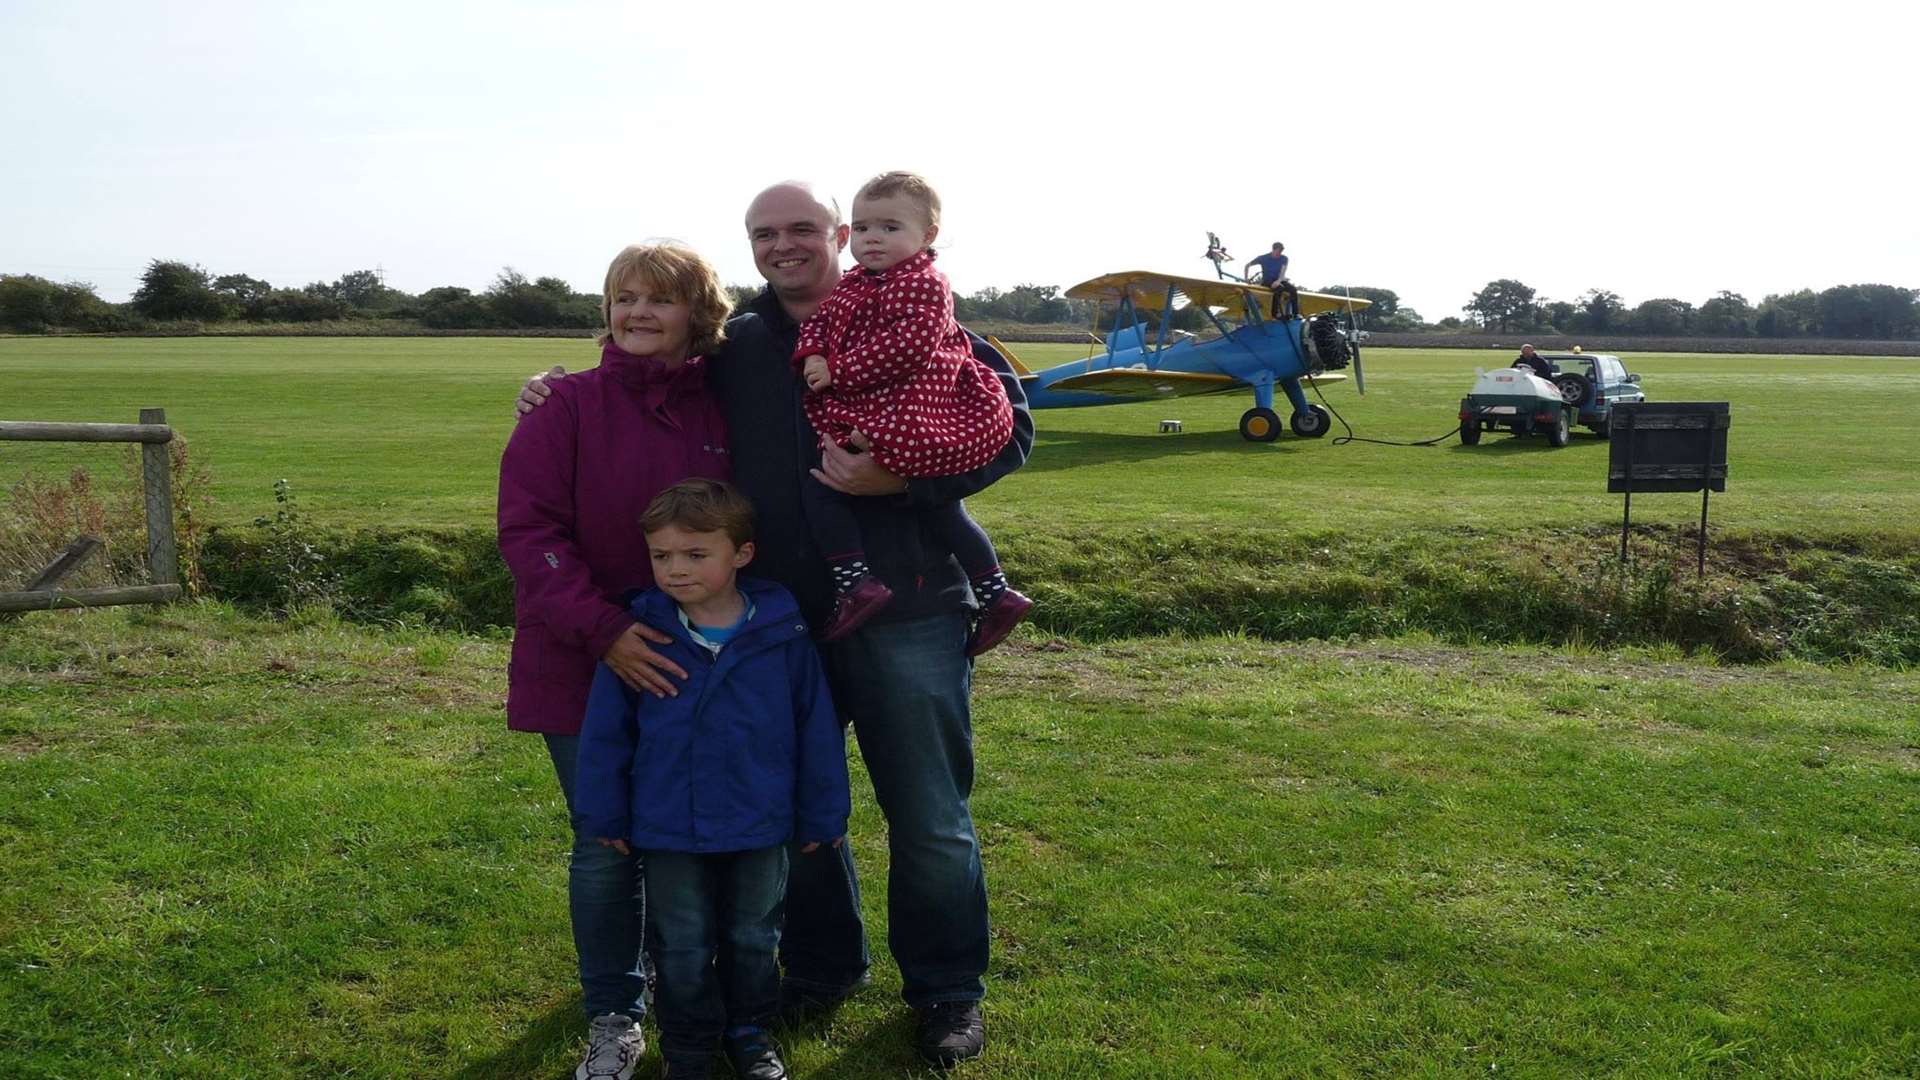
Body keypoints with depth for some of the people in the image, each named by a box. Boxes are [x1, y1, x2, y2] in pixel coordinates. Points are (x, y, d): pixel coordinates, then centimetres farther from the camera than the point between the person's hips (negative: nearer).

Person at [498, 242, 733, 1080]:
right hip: (586, 668, -2)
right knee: (605, 847, 5)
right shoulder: (570, 407, -7)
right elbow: (527, 528, -12)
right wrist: (601, 629, -22)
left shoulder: (728, 411, 0)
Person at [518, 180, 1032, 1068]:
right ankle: (820, 969, 38)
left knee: (930, 820, 6)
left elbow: (1009, 427, -7)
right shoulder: (734, 349, 9)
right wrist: (559, 389, 7)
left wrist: (902, 478, -20)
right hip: (781, 620, 4)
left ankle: (947, 992, 27)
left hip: (905, 617, -4)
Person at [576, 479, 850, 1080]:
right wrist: (606, 815, 1)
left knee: (753, 939, 17)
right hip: (668, 829, 0)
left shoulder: (782, 633, -12)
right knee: (682, 948, 13)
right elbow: (605, 732, -1)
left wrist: (822, 816, 1)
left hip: (759, 827, 0)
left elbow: (817, 729, -3)